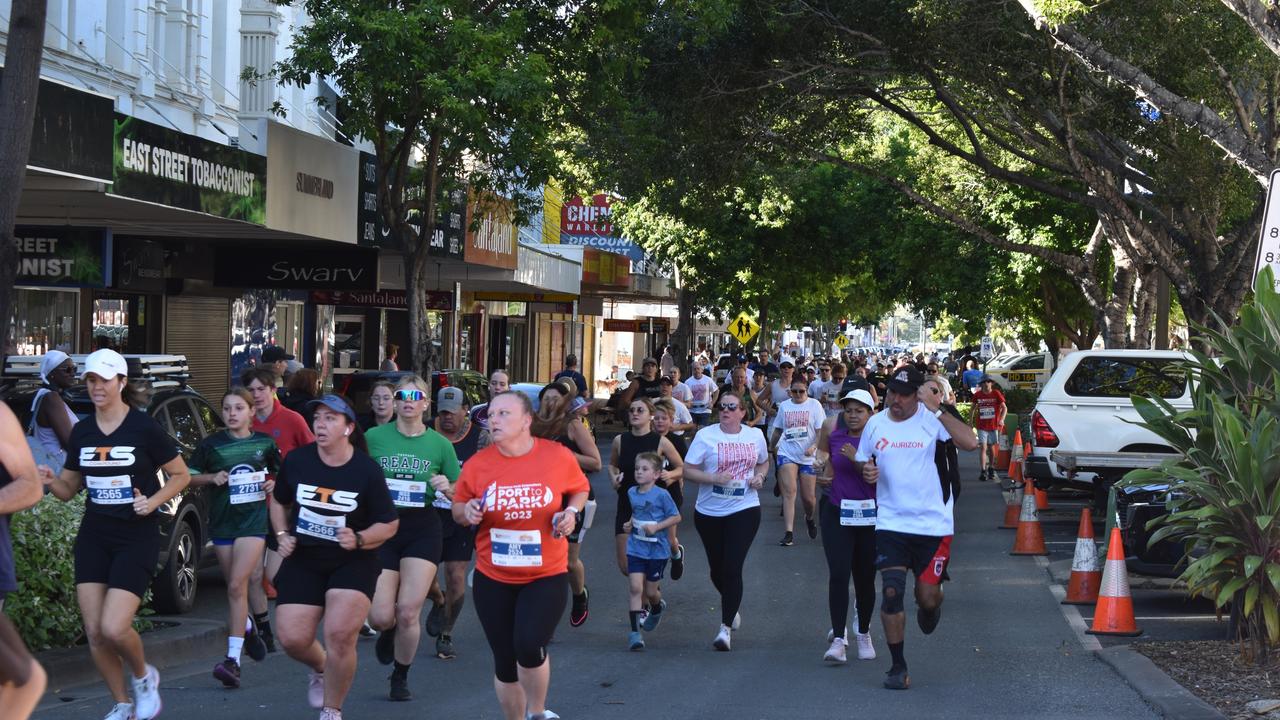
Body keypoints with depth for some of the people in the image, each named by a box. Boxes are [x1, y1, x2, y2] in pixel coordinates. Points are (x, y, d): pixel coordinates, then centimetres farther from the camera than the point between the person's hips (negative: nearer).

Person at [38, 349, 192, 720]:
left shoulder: (145, 428, -9)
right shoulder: (82, 431, 6)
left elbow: (181, 475, 0)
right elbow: (69, 489, 13)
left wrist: (153, 501, -16)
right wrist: (51, 481, -9)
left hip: (137, 537, -5)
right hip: (93, 537, 5)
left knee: (114, 627, -16)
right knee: (94, 632, 1)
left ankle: (143, 676, 14)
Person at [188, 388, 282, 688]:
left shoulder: (264, 443, 3)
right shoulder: (211, 444, 1)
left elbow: (282, 472, 18)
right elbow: (189, 476, 7)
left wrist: (275, 483, -3)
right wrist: (212, 478, -10)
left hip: (254, 520, -2)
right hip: (221, 522, 2)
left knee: (237, 586, -14)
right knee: (235, 586, 11)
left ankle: (233, 659, -17)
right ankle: (248, 628, 42)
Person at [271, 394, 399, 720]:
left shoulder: (367, 470, -11)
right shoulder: (296, 461, -4)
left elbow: (389, 524, -3)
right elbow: (279, 501, 16)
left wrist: (359, 539, -20)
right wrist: (282, 535, 0)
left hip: (352, 562, -3)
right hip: (303, 560, 3)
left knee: (340, 635, -19)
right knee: (293, 639, -7)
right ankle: (320, 668, 30)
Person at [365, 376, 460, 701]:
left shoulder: (439, 444, 3)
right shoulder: (374, 437, 1)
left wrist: (447, 488, -12)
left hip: (423, 530, 0)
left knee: (408, 613, -6)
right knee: (380, 617, -5)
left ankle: (401, 677, 18)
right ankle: (388, 634, 34)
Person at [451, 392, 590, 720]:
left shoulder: (558, 456, -8)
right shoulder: (477, 463, -6)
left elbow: (579, 489, 11)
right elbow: (458, 509, 8)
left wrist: (572, 511, -9)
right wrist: (467, 512, -14)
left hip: (547, 574, -2)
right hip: (493, 578, 2)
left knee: (529, 647, -21)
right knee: (505, 661, 9)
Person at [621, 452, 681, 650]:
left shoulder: (661, 495, -12)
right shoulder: (632, 493, 5)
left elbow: (676, 517, -8)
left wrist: (656, 527, -19)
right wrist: (630, 524, 5)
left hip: (657, 550, -3)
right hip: (635, 549, 3)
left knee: (650, 591, 8)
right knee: (635, 588, -10)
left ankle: (657, 608, 45)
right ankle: (634, 632, -10)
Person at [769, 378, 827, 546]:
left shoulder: (814, 405, 0)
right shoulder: (784, 406, 9)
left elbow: (821, 431, -5)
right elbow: (778, 430, 23)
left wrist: (814, 446, -21)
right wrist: (771, 448, 30)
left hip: (808, 456, -1)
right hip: (787, 454, 1)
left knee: (808, 497, 2)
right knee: (789, 492, -14)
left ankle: (810, 518, 38)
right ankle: (789, 533, -17)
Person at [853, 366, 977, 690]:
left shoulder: (931, 420, -8)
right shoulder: (876, 423, 5)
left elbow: (970, 442, -24)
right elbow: (861, 462, 19)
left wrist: (937, 409, -26)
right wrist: (866, 471, -4)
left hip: (933, 524, -2)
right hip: (891, 524, 2)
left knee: (928, 596, 4)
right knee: (891, 592, -11)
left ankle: (930, 606, 44)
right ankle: (898, 666, 2)